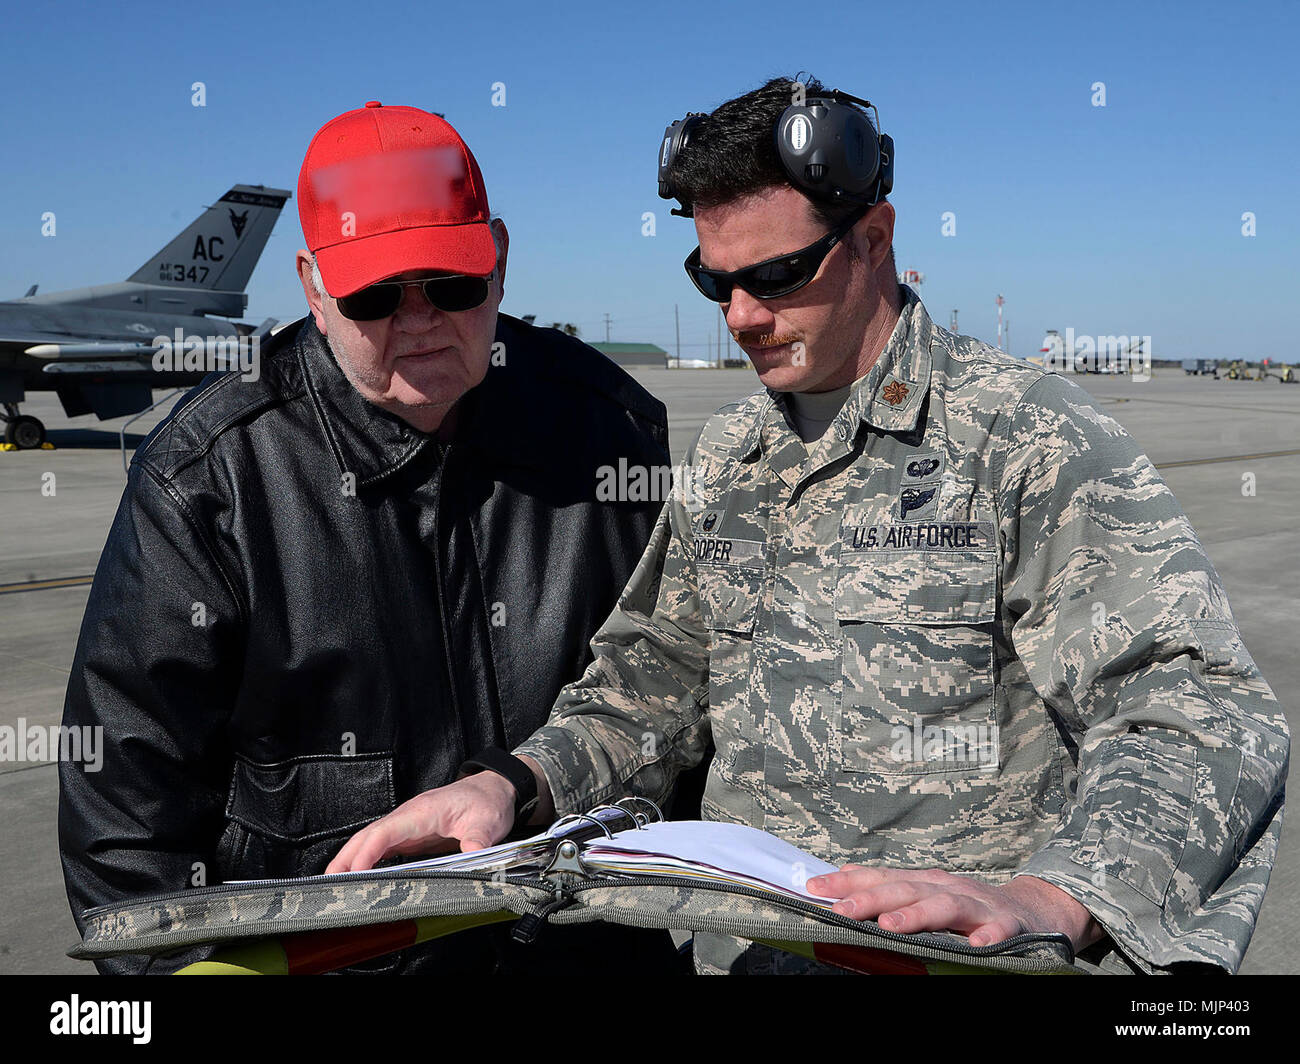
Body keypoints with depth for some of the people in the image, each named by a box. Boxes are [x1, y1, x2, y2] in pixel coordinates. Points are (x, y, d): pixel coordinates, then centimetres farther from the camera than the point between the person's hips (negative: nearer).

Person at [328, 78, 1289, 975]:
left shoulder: (1031, 437, -8)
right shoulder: (726, 457, 12)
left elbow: (1203, 717, -16)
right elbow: (655, 682, 16)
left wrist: (1046, 903, -33)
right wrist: (511, 783, -2)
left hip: (956, 954, -5)